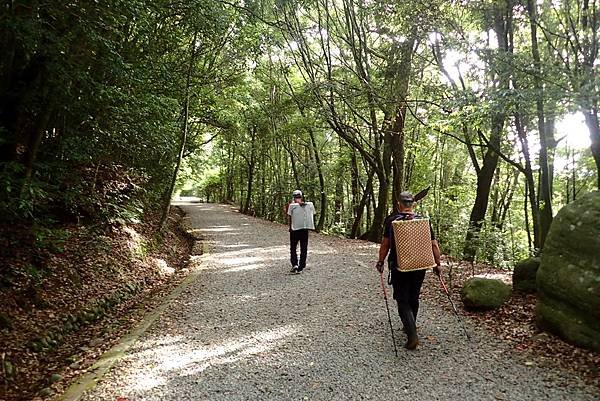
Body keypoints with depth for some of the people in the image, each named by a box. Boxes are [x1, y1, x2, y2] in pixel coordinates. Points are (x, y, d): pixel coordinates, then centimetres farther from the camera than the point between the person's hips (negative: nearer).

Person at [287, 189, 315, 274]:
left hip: (295, 229, -2)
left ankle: (294, 264, -5)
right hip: (305, 229, 2)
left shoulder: (292, 205, -6)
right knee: (304, 249, 12)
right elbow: (313, 215, 2)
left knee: (293, 248, 12)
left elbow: (289, 217, -3)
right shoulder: (310, 204, 1)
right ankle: (300, 268, 15)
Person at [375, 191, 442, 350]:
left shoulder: (391, 221, -6)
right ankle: (410, 327, 38)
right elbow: (434, 245, 1)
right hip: (419, 266, 3)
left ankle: (412, 335, -10)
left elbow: (385, 244, -4)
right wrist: (437, 264, 9)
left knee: (403, 301, 3)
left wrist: (380, 262, 7)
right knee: (414, 298, 21)